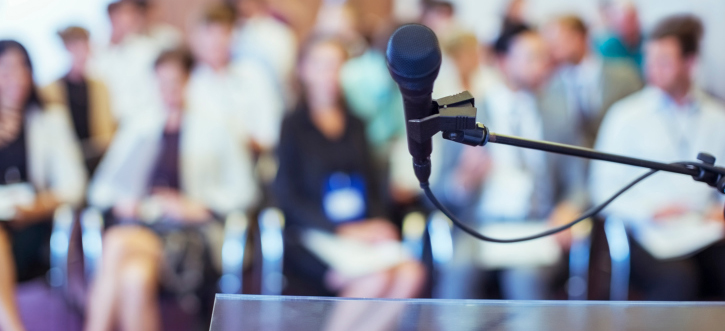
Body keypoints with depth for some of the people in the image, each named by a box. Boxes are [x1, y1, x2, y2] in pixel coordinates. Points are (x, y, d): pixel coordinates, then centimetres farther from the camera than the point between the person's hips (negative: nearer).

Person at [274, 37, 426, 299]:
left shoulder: (355, 126, 21)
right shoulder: (293, 127, 4)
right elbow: (287, 197, -3)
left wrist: (379, 223, -2)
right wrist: (341, 231, -14)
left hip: (361, 234, 5)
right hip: (312, 237, -5)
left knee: (411, 274, -25)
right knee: (376, 279, -31)